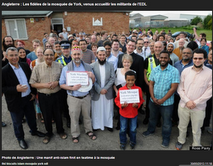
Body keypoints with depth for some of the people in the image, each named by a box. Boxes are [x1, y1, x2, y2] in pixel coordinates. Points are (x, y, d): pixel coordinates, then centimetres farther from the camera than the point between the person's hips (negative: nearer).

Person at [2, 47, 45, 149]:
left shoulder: (25, 66, -2)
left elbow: (31, 79, 8)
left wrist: (33, 92, 3)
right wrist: (16, 89, -28)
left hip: (28, 98, 4)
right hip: (15, 101, -4)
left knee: (31, 117, 23)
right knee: (17, 122, 17)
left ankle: (34, 131, 49)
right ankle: (20, 138, 40)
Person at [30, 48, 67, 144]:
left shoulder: (59, 66, -3)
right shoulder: (37, 68, -5)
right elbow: (32, 83, -4)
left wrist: (57, 83, -16)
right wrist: (44, 85, -18)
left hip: (56, 95, 0)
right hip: (43, 96, 0)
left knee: (58, 114, 15)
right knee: (46, 116, 15)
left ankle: (60, 131, 40)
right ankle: (49, 133, 39)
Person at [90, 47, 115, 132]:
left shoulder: (110, 65, 2)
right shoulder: (92, 66, -4)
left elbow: (112, 78, -3)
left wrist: (105, 88, -12)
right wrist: (99, 90, -14)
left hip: (108, 92, 2)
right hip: (96, 92, -1)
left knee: (108, 109, 12)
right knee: (96, 110, 9)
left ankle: (108, 124, 30)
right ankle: (96, 125, 26)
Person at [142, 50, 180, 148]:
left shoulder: (174, 71, -13)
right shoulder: (155, 70, 0)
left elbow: (173, 88, -16)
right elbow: (151, 84, 2)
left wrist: (162, 100, -17)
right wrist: (153, 97, -10)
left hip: (167, 102, -3)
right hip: (153, 101, 4)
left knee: (166, 121, 13)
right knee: (152, 117, 24)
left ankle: (166, 138, 35)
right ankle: (150, 130, 49)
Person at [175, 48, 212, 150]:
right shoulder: (186, 71, 1)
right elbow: (180, 88, 1)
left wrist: (195, 103, -12)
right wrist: (187, 101, -10)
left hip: (199, 107, -2)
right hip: (183, 105, 2)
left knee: (196, 130, 14)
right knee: (182, 126, 18)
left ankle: (196, 145, 37)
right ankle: (181, 141, 42)